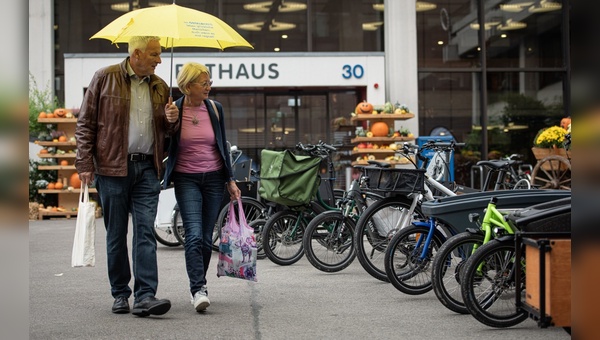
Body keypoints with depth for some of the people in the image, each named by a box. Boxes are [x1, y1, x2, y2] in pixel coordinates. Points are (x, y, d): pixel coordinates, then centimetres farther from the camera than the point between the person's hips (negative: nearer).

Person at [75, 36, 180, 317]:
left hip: (147, 169, 3)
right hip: (112, 168, -3)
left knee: (145, 232, -7)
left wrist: (171, 121, 0)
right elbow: (85, 123, 0)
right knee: (116, 234, 5)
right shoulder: (105, 78, 0)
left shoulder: (160, 87, 13)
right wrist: (85, 164, -6)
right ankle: (120, 294, 16)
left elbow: (164, 130, 24)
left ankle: (145, 296, -10)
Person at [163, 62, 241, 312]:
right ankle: (198, 290, -18)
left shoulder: (215, 109, 5)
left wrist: (230, 180, 10)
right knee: (194, 235, -17)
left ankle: (198, 285, 22)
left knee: (206, 238, 6)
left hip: (214, 179, 3)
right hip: (186, 179, -3)